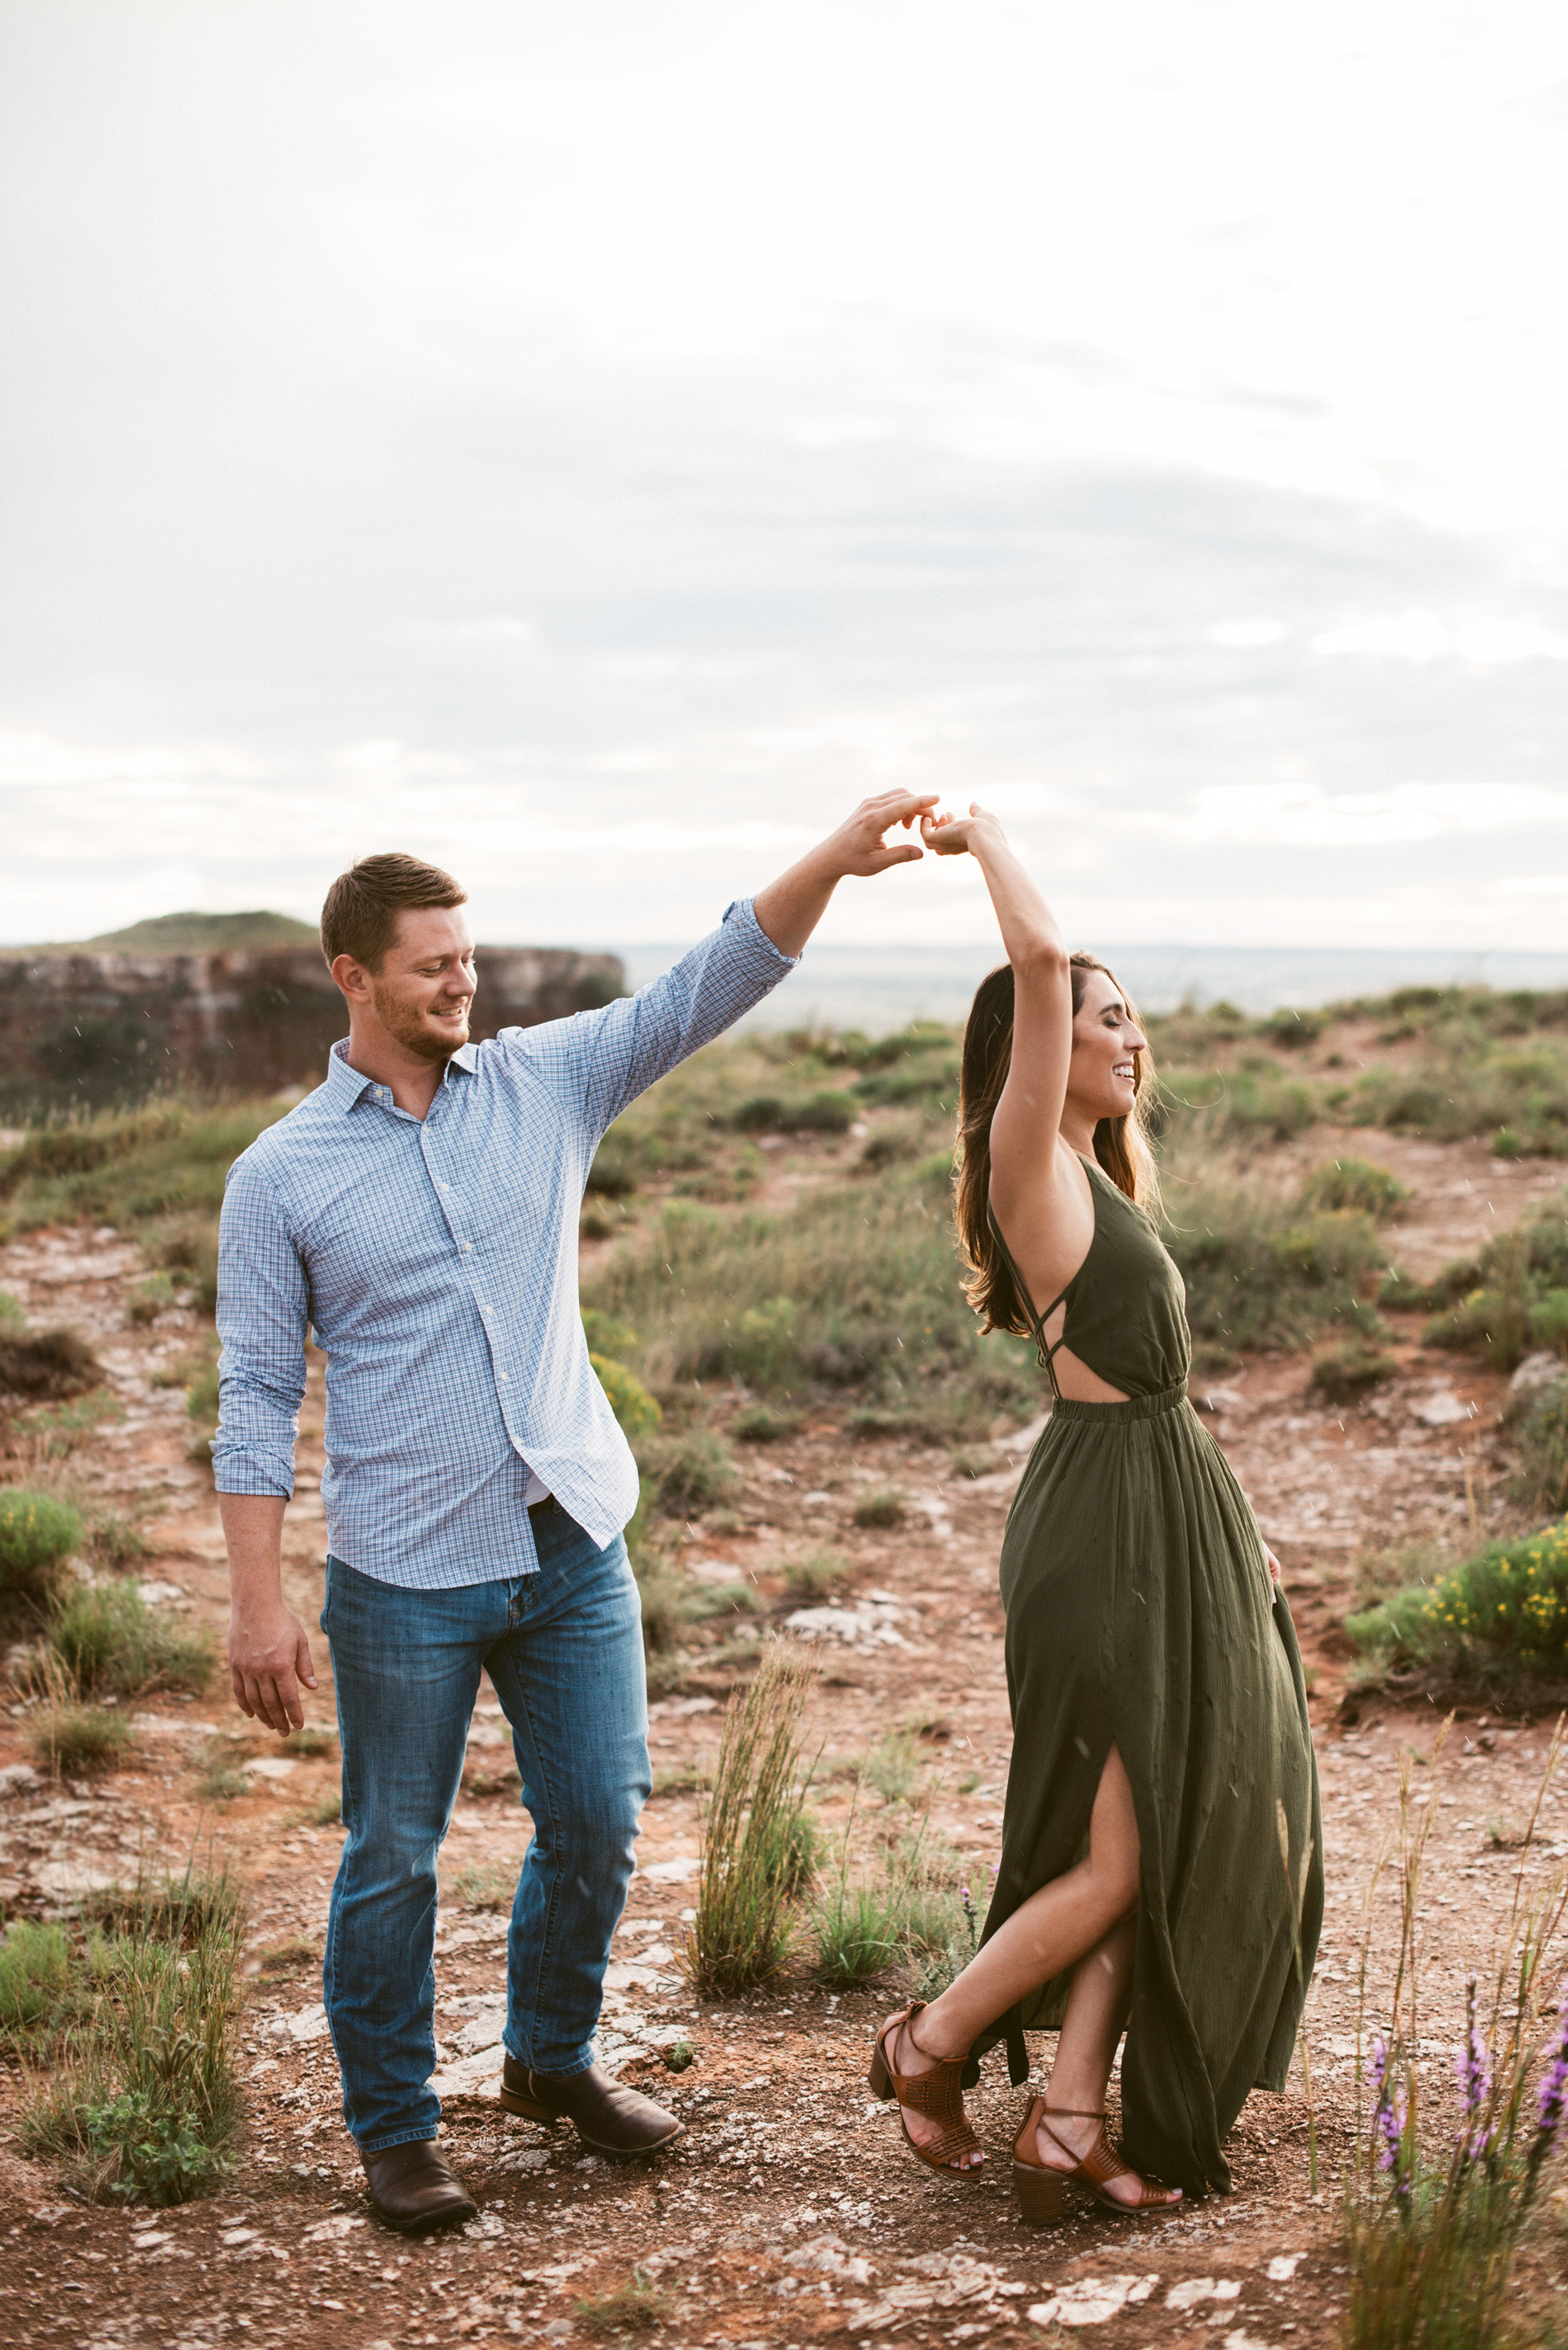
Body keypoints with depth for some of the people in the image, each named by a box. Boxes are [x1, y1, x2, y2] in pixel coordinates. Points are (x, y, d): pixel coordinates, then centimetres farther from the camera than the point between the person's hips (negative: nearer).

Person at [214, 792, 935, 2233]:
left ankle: (553, 2059, 35)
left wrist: (835, 860, -19)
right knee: (394, 1859, 7)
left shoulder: (543, 1086, 4)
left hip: (574, 1547, 3)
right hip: (406, 1576, -3)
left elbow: (708, 988, -5)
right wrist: (259, 1603, -9)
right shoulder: (282, 1175, -4)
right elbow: (258, 1399, -4)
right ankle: (393, 2127, 25)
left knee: (598, 1824, 11)